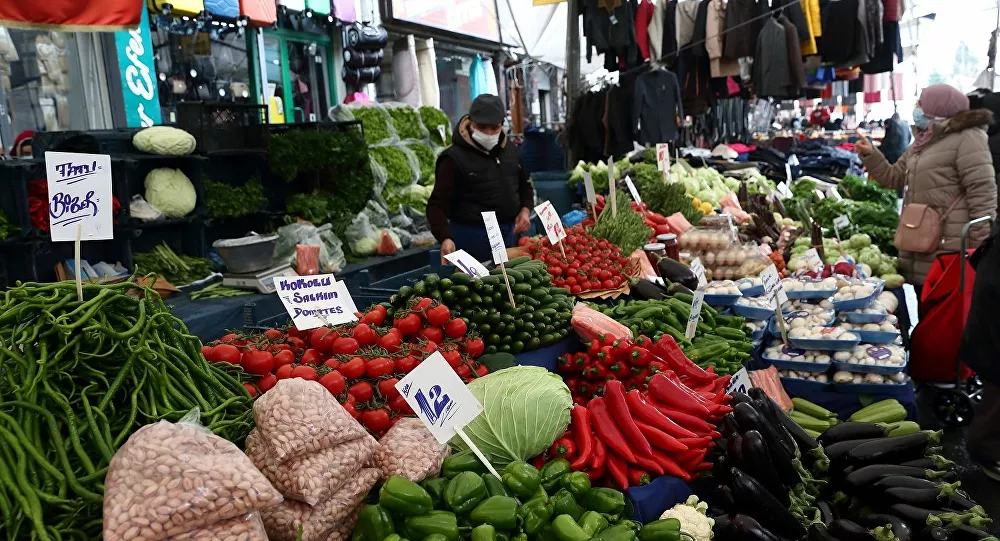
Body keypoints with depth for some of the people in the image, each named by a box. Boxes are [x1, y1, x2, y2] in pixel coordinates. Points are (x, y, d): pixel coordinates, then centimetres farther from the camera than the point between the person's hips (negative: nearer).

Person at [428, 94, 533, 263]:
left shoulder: (511, 150, 9)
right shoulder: (454, 158, -10)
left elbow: (525, 186, 24)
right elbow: (438, 204, -14)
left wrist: (525, 210, 4)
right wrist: (446, 238, -30)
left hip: (508, 235, 6)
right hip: (471, 238, -6)